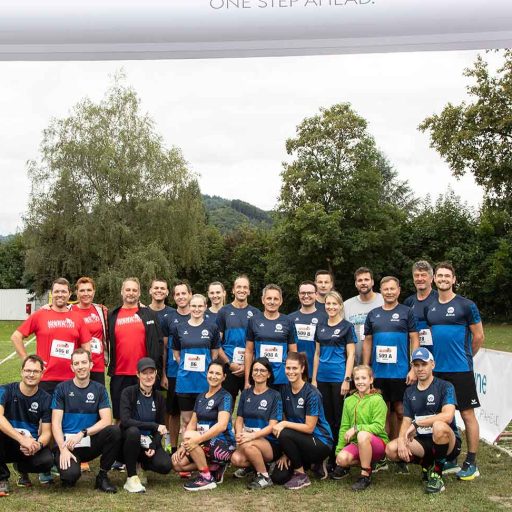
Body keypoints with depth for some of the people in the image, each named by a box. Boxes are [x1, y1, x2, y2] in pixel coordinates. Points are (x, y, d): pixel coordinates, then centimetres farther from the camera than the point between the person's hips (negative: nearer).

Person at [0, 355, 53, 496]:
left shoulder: (45, 399, -2)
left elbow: (46, 431, -3)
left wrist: (38, 445, -28)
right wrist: (22, 439, -36)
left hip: (31, 446, 2)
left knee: (47, 461, -30)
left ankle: (22, 468, 10)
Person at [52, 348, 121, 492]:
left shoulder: (99, 389, 5)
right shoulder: (62, 389, 1)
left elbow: (106, 420, -5)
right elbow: (56, 423, -4)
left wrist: (82, 433, -19)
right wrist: (63, 449, -18)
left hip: (90, 443, 2)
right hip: (66, 443, -2)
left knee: (114, 431, -27)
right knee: (70, 475, -32)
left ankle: (102, 476, -7)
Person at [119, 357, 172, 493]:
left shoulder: (159, 398, 4)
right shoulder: (128, 393, -10)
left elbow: (161, 427, 7)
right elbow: (125, 421, -23)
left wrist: (154, 446, -12)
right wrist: (153, 426, -25)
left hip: (149, 443, 3)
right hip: (129, 440, -3)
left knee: (165, 465, -25)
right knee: (133, 431, -37)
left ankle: (143, 464, 11)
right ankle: (131, 478, -21)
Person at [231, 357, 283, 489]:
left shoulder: (274, 395, -2)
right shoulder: (246, 394, 12)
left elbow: (272, 425, -9)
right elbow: (239, 420, 10)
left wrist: (252, 436, -24)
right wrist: (239, 434, -12)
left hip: (270, 443, -4)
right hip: (248, 438, 4)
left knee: (247, 445, -34)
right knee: (236, 459, -27)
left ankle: (265, 477, -12)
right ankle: (260, 464, 4)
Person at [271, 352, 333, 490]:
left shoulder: (312, 393, -18)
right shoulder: (285, 390, 1)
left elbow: (309, 427, -18)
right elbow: (285, 420, 2)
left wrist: (284, 424, -25)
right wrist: (286, 453, -4)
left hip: (321, 443, -6)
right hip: (298, 441, 6)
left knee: (284, 435, -31)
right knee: (277, 477, -10)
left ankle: (301, 476, -11)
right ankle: (303, 462, 17)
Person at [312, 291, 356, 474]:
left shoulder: (347, 327, -2)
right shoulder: (321, 327, 11)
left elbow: (350, 355, -5)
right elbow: (317, 354, 14)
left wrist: (347, 379, -13)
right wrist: (314, 379, 9)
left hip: (339, 378, -5)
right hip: (322, 378, 5)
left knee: (339, 419, 0)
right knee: (326, 418, 8)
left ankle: (339, 459, 7)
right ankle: (328, 457, 15)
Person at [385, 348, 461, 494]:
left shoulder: (445, 387, -7)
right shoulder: (409, 392, 10)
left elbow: (448, 415, -23)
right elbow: (406, 421, 4)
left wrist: (417, 423, -24)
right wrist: (401, 440, -17)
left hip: (448, 443, -5)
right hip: (422, 443, 5)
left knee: (439, 426, -38)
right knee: (391, 449, -20)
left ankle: (437, 473, -15)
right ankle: (427, 465, 6)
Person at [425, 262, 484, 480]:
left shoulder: (466, 305, -6)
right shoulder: (430, 308, 8)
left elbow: (478, 336, 0)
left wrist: (465, 357, 9)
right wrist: (437, 357, 12)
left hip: (460, 370, -5)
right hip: (437, 370, 5)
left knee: (467, 413, 1)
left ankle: (471, 463, 9)